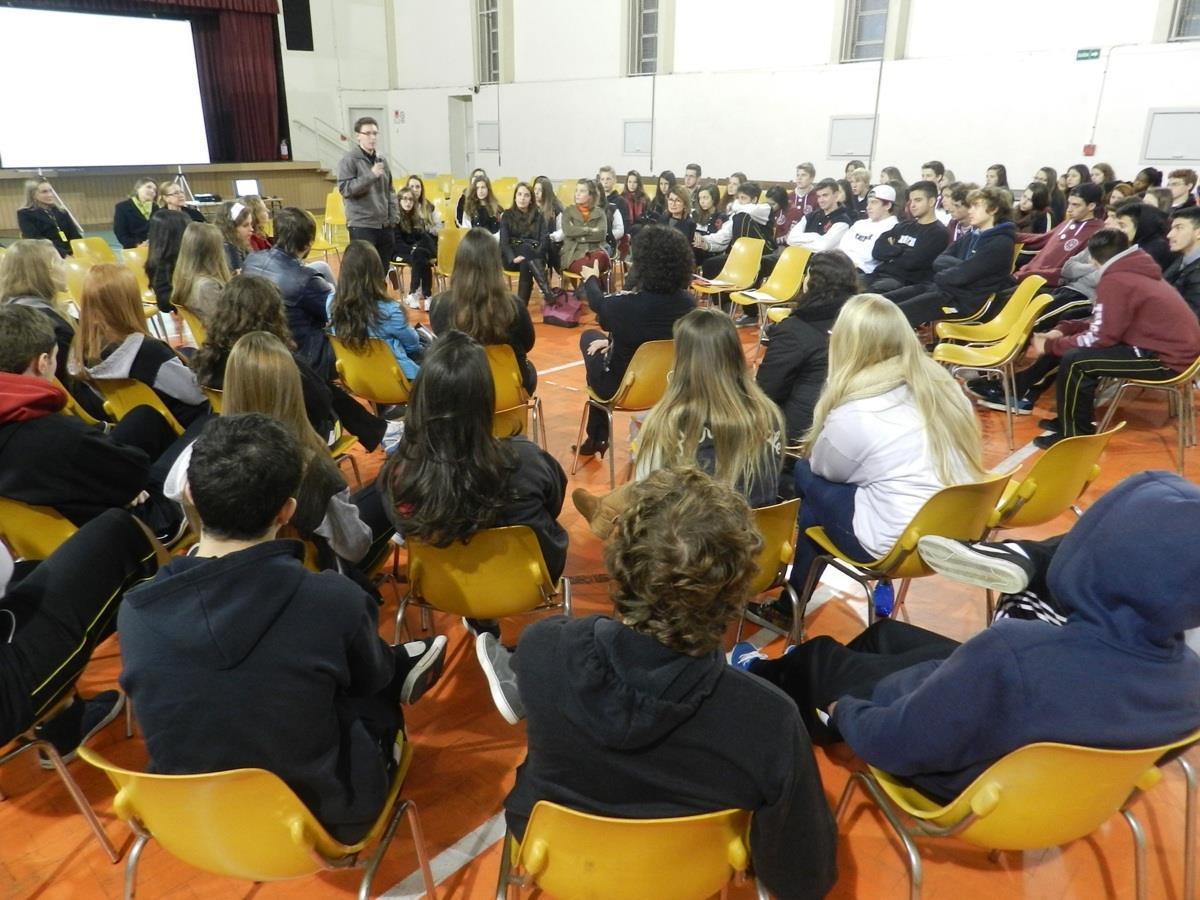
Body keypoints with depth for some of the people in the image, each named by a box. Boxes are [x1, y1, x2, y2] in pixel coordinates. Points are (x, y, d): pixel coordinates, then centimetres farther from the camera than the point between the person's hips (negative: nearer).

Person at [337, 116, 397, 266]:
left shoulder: (381, 160, 14)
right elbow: (345, 189, -15)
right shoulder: (348, 160, -5)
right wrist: (371, 175, -20)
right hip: (361, 226, -6)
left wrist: (392, 216, 9)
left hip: (384, 225, 6)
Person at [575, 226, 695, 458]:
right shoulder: (688, 303, -14)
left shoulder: (623, 305, -27)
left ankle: (597, 438, 34)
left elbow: (597, 303, -1)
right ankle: (598, 437, 34)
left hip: (620, 388, -4)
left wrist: (590, 278, 20)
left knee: (590, 337, 22)